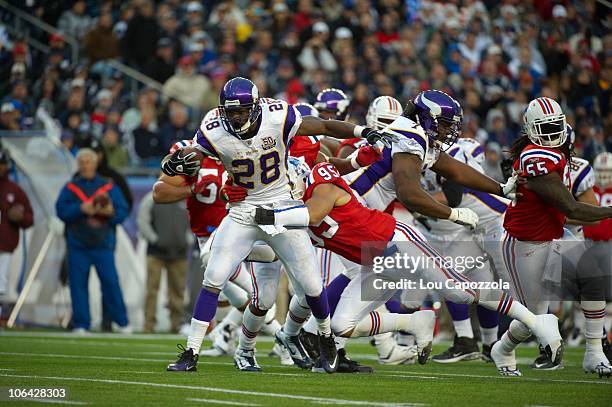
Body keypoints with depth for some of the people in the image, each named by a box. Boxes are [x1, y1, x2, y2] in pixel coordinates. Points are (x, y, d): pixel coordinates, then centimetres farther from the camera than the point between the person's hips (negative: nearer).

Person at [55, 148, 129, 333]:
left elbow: (123, 211, 4)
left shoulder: (109, 187, 8)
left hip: (102, 243, -1)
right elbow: (61, 210, -1)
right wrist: (81, 208, -15)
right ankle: (81, 324, 5)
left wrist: (111, 212, -17)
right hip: (78, 244, 1)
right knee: (78, 283, -1)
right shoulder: (70, 188, 10)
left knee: (110, 281, -6)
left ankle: (122, 322, 1)